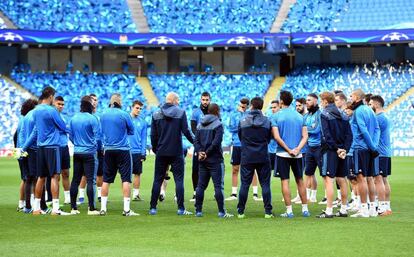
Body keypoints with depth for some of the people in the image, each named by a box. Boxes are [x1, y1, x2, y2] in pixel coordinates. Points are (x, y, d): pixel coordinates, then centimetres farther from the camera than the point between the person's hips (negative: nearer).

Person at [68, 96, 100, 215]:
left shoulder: (73, 119, 4)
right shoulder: (92, 119, -12)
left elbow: (70, 135, 10)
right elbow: (98, 136, -10)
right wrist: (98, 147, 7)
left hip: (77, 152, 5)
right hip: (89, 153, -5)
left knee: (75, 180, 9)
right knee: (91, 180, -3)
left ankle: (73, 207, 12)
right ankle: (91, 208, -6)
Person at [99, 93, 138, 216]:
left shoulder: (103, 115, 2)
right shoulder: (124, 114, -9)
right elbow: (131, 131, 2)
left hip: (108, 150, 4)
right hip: (123, 150, -4)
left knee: (106, 180, 9)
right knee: (126, 179, -2)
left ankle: (103, 208, 9)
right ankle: (127, 209, -7)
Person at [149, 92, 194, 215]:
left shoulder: (156, 114, 4)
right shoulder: (181, 113, -4)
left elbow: (153, 134, 4)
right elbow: (186, 131, -7)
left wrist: (154, 148, 16)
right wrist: (194, 142, 8)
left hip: (161, 153, 2)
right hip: (176, 153, -2)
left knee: (157, 180, 8)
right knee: (179, 180, 2)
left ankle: (153, 207, 6)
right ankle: (181, 208, -3)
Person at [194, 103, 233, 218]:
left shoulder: (200, 125, 11)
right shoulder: (218, 124, -9)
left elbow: (196, 140, 5)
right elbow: (216, 142, -17)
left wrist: (199, 152, -5)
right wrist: (207, 153, -11)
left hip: (202, 160, 6)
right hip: (215, 159, -6)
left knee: (201, 185, 10)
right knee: (218, 185, -3)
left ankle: (198, 210, 10)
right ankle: (221, 211, -5)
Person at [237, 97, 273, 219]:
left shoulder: (242, 121, -2)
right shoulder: (267, 121, -1)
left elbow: (240, 138, 9)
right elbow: (269, 138, 8)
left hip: (247, 158, 0)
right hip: (263, 157, 0)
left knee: (244, 184, 5)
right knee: (265, 184, 4)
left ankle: (241, 212, 6)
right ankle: (268, 211, 0)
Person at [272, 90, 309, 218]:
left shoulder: (276, 116, -5)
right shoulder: (299, 116, 6)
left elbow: (277, 137, -13)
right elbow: (305, 136, -1)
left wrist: (288, 150, -10)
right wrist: (298, 149, -10)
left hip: (283, 154, -3)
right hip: (297, 155, 3)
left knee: (285, 181, 0)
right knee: (300, 180, 12)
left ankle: (289, 210, -2)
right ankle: (305, 209, 15)